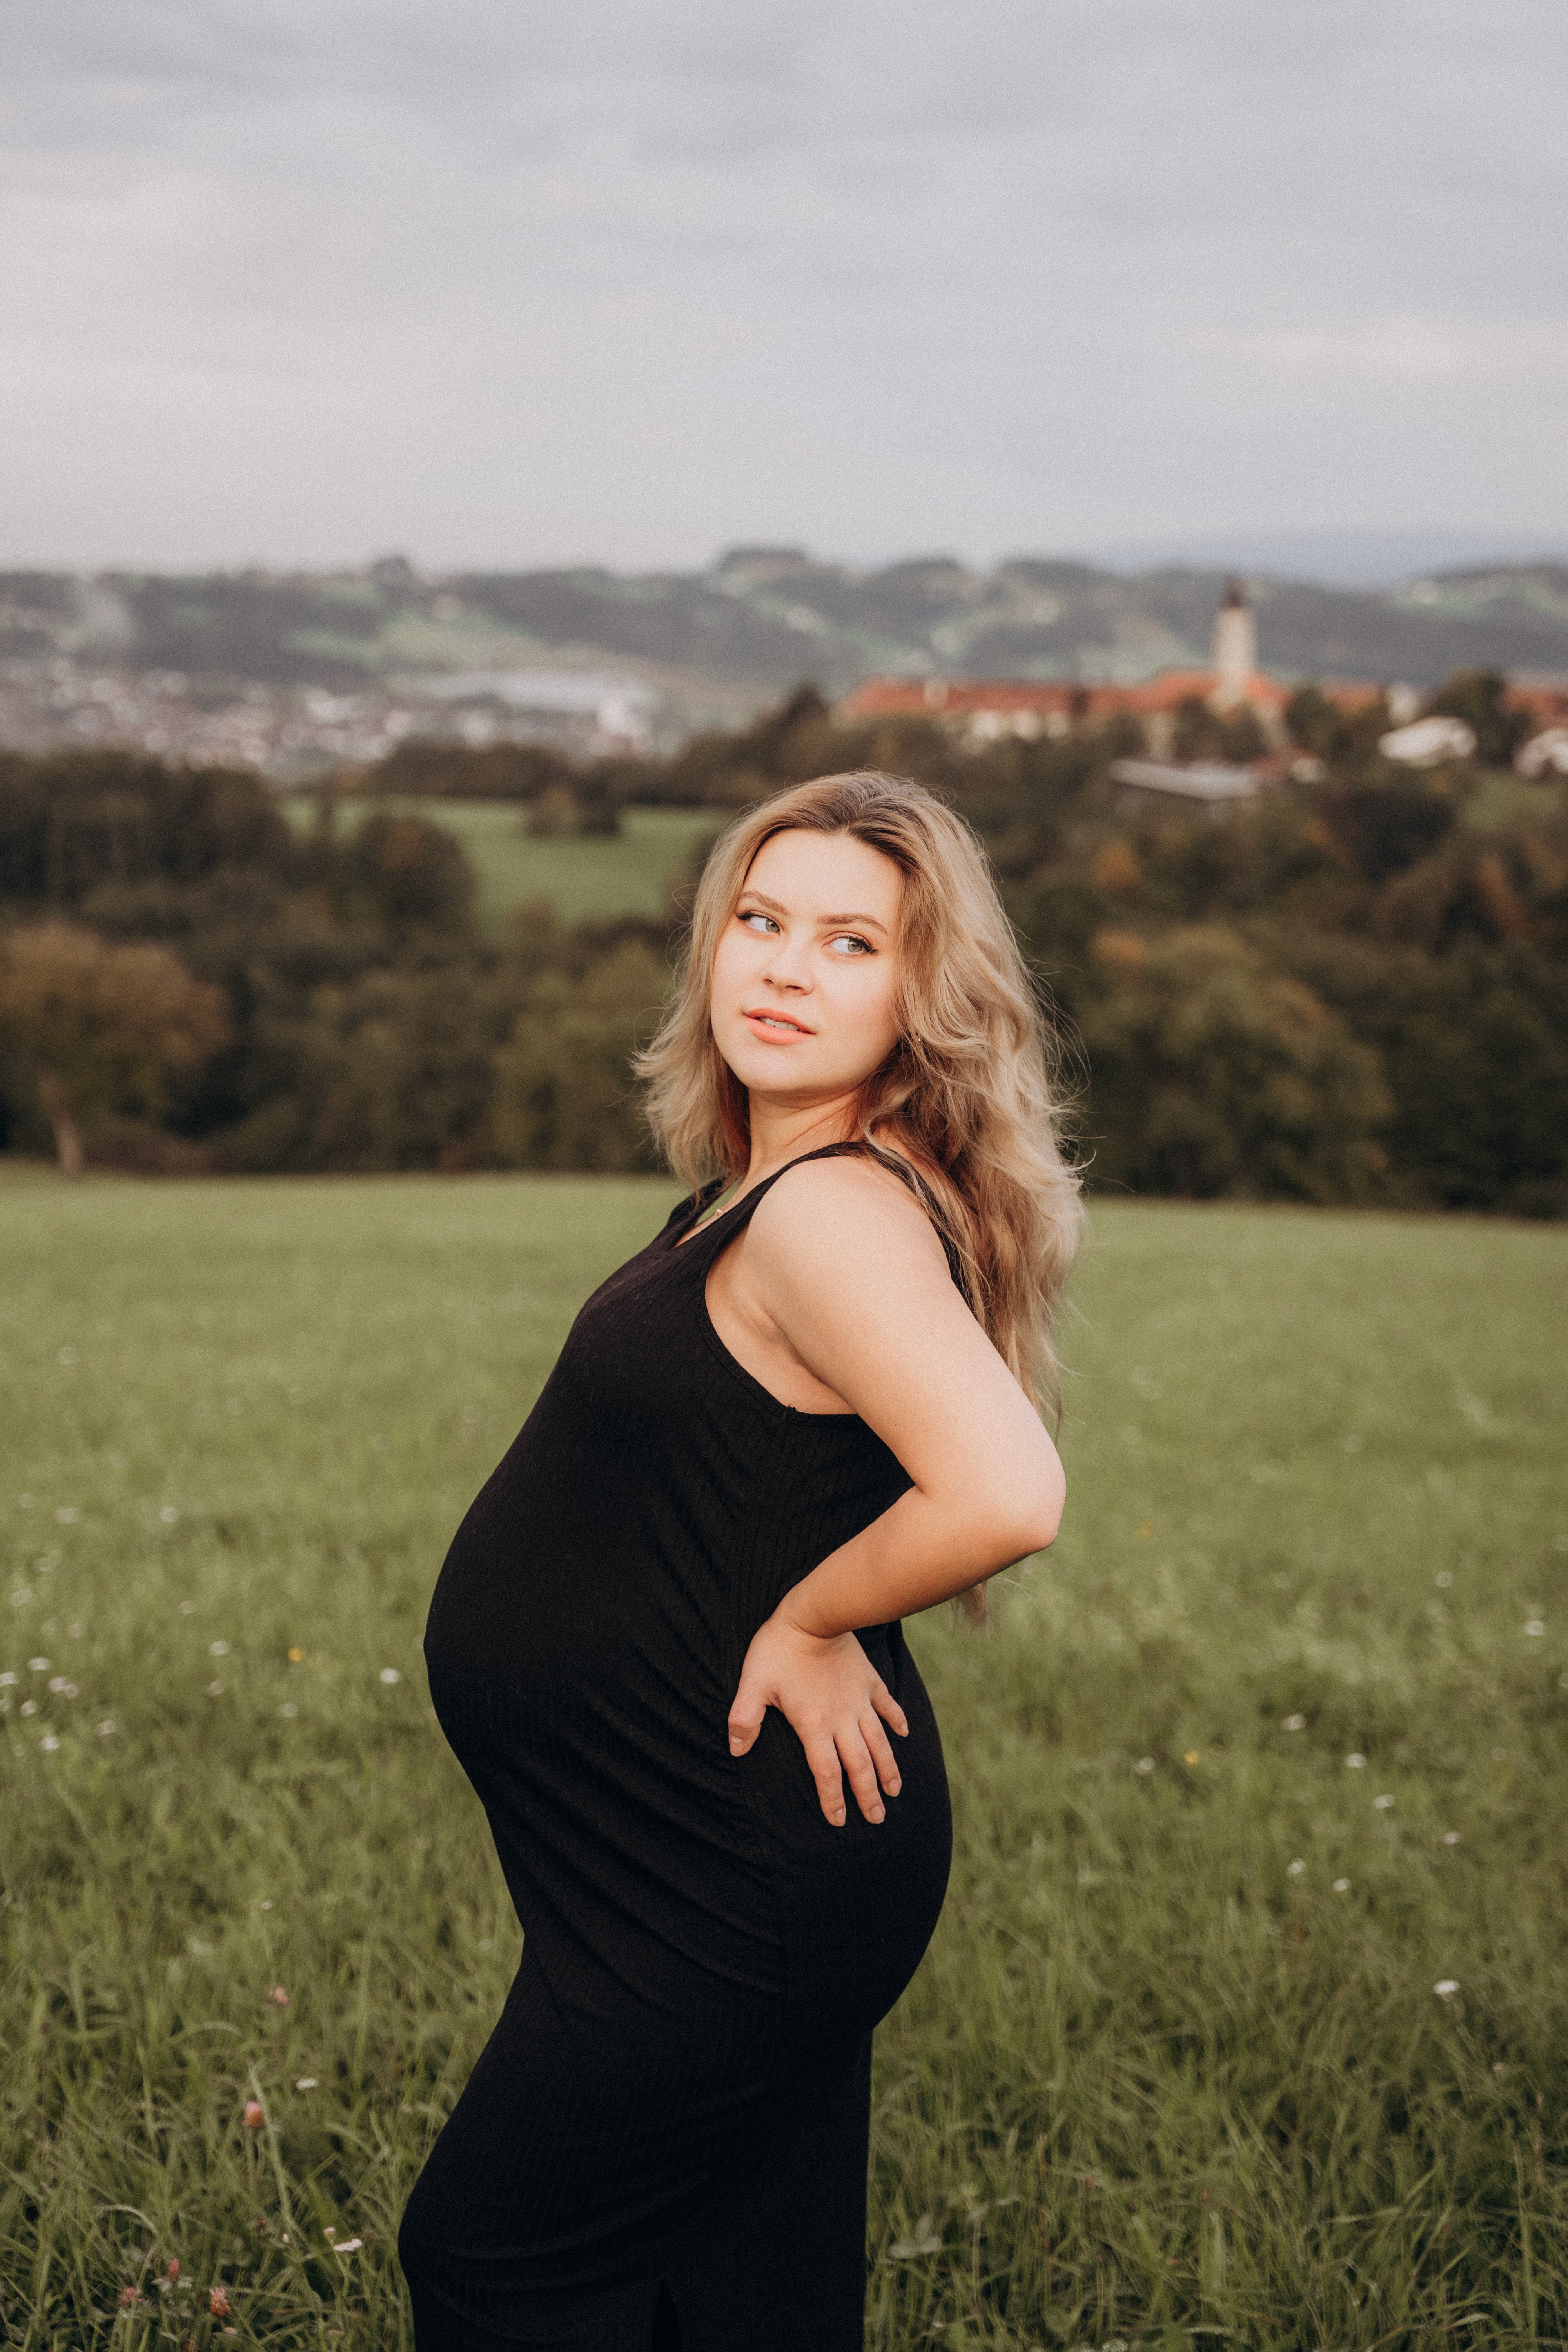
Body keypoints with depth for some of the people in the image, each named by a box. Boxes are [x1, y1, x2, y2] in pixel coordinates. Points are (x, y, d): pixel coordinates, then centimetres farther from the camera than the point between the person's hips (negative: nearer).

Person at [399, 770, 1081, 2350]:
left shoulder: (835, 1211, -23)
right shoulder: (771, 1187, 7)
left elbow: (1005, 1493, -36)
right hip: (738, 1863, 9)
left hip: (736, 1892, -9)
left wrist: (806, 1623, -20)